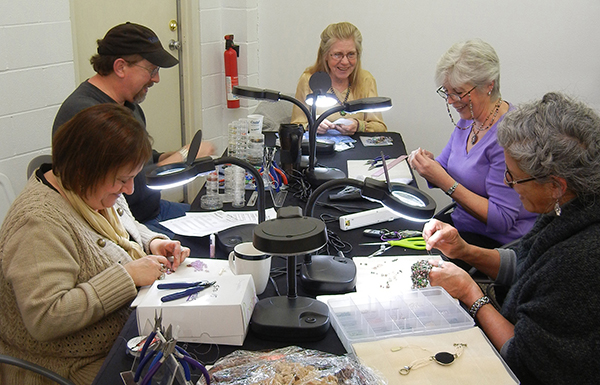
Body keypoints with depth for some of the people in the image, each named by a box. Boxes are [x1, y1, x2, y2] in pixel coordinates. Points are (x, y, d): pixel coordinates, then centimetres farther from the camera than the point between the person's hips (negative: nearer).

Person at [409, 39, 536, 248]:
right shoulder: (468, 120, 4)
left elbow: (502, 220, -23)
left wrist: (445, 182, -25)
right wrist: (428, 163, -9)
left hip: (497, 244, -8)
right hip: (461, 223, 8)